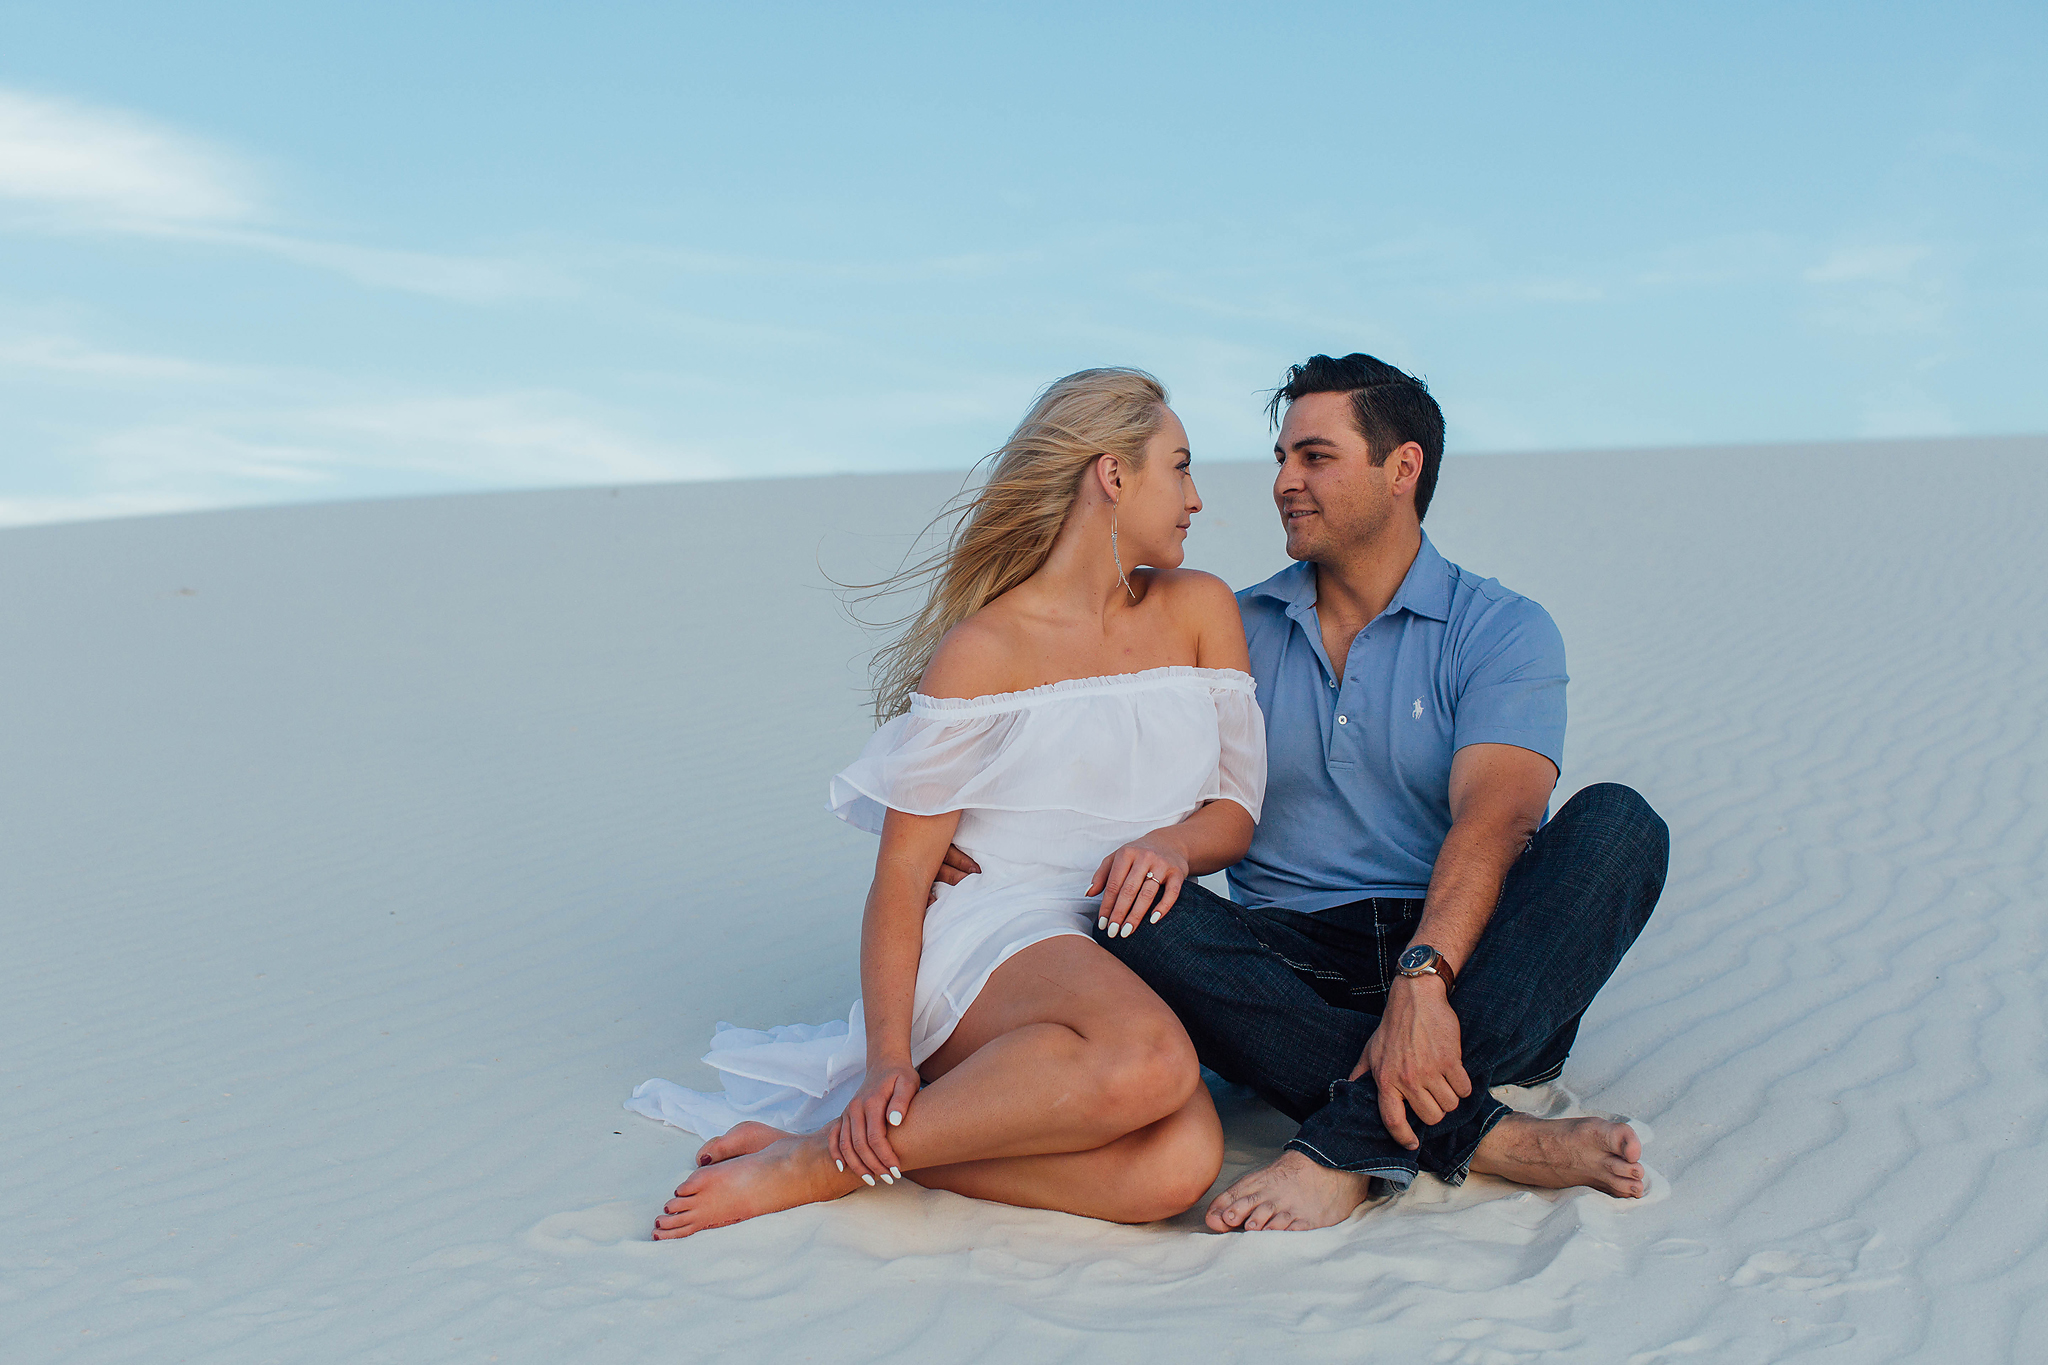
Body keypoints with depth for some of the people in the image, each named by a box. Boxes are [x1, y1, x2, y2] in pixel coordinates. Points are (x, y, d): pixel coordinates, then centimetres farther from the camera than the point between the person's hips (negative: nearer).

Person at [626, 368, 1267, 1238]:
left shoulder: (1200, 610, 13)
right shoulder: (983, 652, -2)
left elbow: (1238, 806, 14)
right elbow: (902, 871, -6)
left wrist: (1174, 842, -11)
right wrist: (888, 1054, -19)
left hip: (1137, 959, 5)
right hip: (991, 943, -4)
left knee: (1177, 1165, -31)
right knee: (1147, 1062, -39)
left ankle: (875, 1141, -16)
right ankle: (816, 1159, -22)